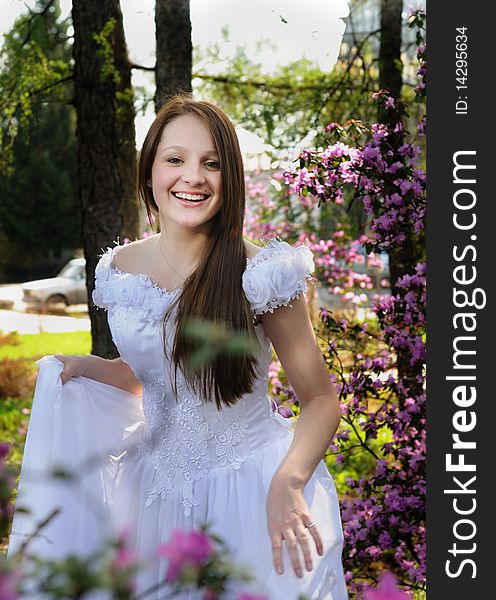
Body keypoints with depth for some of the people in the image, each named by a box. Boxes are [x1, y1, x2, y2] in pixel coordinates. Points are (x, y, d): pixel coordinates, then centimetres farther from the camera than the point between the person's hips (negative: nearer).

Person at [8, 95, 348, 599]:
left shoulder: (260, 274, -16)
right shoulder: (122, 270, -1)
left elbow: (321, 399, -11)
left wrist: (287, 483, -27)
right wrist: (83, 367, 1)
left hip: (250, 490, -5)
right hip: (157, 488, 5)